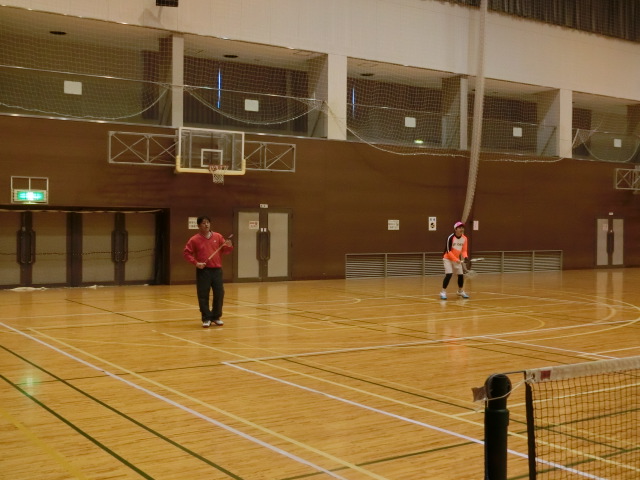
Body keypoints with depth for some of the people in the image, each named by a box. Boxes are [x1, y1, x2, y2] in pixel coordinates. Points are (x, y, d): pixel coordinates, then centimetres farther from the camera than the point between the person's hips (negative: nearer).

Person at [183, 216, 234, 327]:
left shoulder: (218, 236, 8)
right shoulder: (194, 239, 0)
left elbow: (225, 251, 10)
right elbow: (187, 253, 1)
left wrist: (229, 246, -12)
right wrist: (196, 262, -12)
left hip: (217, 270, 3)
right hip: (203, 271, -3)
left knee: (219, 294, 6)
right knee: (203, 295, -1)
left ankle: (216, 317, 20)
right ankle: (206, 319, 8)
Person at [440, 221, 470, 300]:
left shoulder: (464, 238, -5)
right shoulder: (451, 237, -22)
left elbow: (464, 250, 0)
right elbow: (448, 251, -22)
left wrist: (465, 257, -20)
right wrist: (456, 259, -27)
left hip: (457, 259, 6)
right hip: (448, 258, -6)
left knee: (461, 274, 8)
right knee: (449, 274, -20)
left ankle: (460, 291, 30)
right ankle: (443, 292, -13)